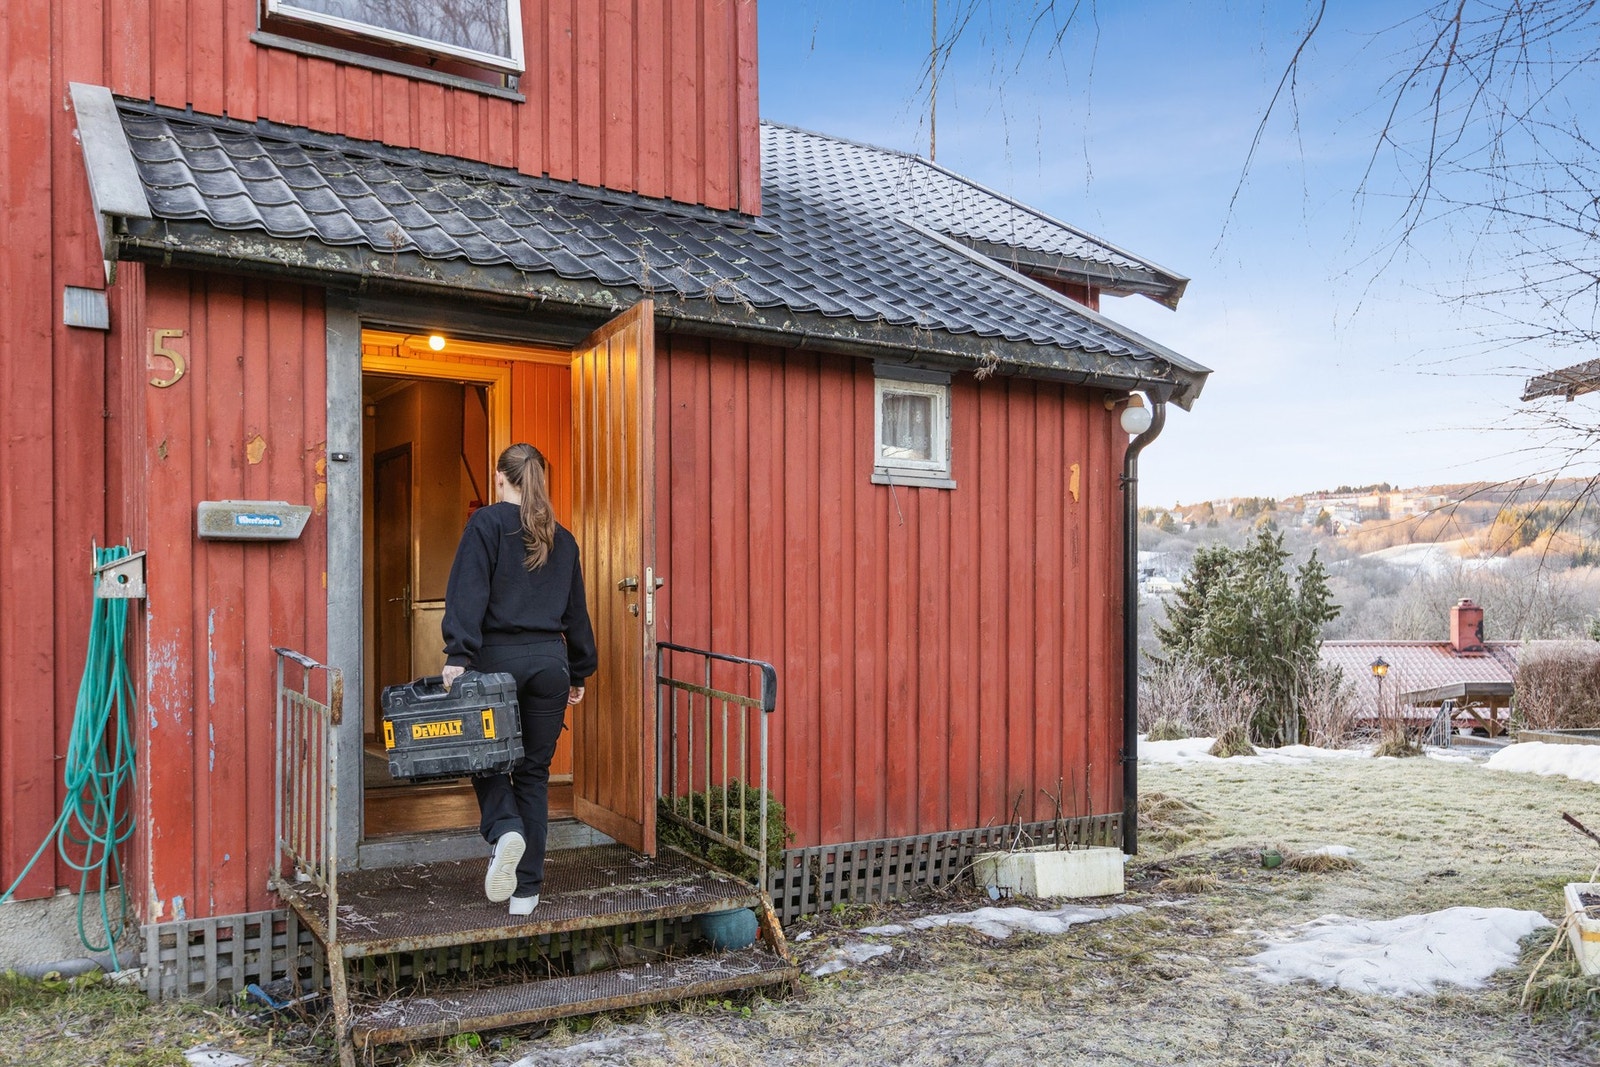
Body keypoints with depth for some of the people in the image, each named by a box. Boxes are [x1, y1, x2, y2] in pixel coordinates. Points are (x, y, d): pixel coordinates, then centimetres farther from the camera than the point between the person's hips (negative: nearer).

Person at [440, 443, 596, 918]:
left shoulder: (486, 523, -2)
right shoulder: (561, 537, 12)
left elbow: (469, 593, -13)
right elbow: (576, 611, 16)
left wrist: (458, 655, -17)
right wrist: (580, 671, 22)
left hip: (499, 657, -3)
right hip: (550, 661, 4)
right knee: (534, 772, 9)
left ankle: (505, 830, -13)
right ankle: (526, 890, 12)